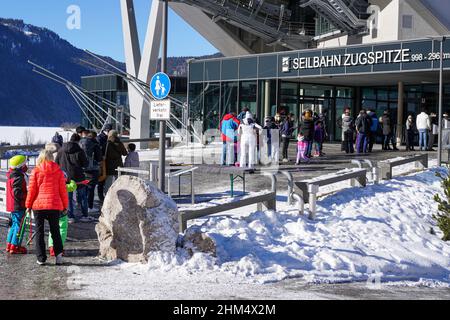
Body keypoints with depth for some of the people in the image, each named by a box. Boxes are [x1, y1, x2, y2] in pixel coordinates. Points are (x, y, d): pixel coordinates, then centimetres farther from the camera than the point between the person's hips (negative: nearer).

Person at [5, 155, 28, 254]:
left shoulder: (11, 176, 13)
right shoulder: (18, 178, -19)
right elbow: (17, 192, -25)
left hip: (12, 205, 10)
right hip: (18, 206, -10)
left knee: (14, 224, 19)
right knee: (19, 225, -3)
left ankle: (9, 245, 25)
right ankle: (15, 246, -1)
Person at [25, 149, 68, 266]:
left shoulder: (35, 171, 0)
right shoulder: (58, 171, 3)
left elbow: (31, 189, 0)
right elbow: (63, 190, 4)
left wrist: (28, 205, 10)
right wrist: (65, 206, 13)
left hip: (38, 205, -1)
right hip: (54, 206, 1)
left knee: (39, 232, 7)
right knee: (55, 231, 11)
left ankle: (41, 258, 6)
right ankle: (59, 253, -5)